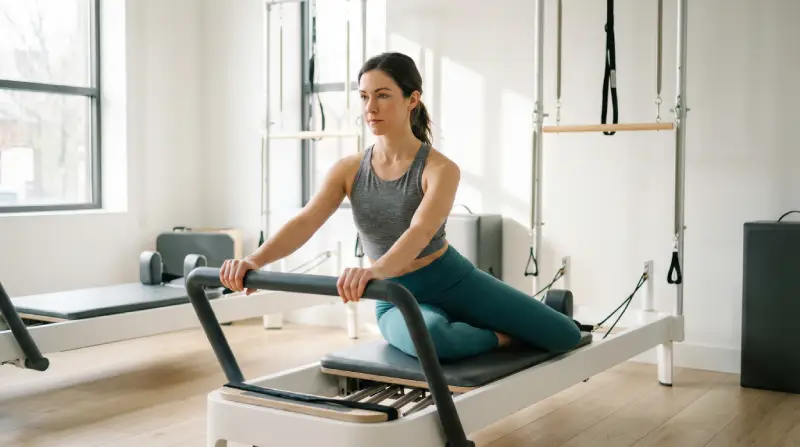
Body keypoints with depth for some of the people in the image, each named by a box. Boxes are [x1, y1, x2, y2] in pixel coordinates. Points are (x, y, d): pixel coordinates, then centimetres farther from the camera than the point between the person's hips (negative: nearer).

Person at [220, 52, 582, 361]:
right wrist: (254, 260, -40)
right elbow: (304, 223, -20)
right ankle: (498, 337, -2)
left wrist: (376, 270, -58)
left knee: (565, 337, -1)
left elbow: (421, 231, -37)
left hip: (452, 280, -1)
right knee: (430, 337, -39)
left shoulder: (440, 169, -19)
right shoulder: (348, 170, -7)